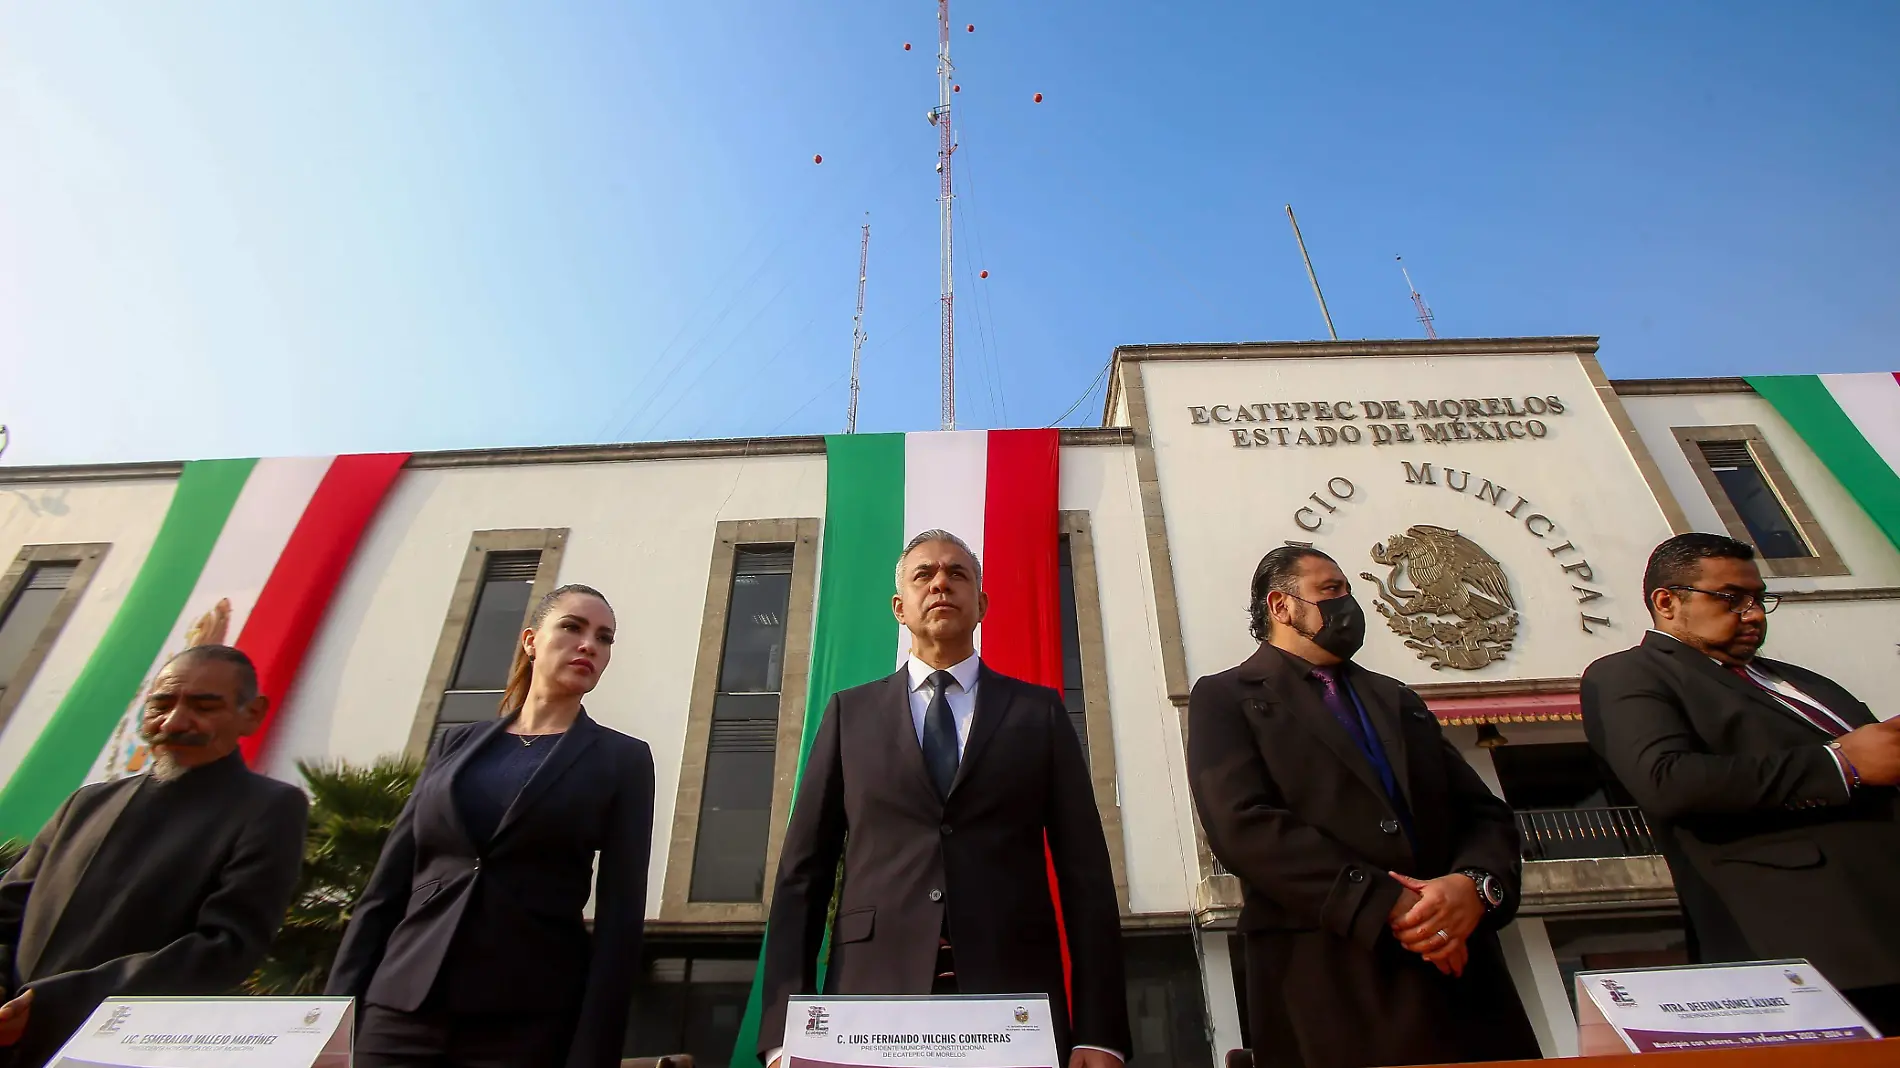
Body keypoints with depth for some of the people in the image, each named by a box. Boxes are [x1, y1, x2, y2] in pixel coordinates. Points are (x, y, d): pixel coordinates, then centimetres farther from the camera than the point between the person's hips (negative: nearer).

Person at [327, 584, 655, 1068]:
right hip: (400, 1009, 3)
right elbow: (385, 889, 9)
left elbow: (620, 917, -5)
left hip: (529, 1022, -2)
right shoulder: (454, 744, 10)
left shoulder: (622, 760, 1)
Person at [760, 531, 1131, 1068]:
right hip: (872, 997, 1)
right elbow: (804, 869, 5)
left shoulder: (1039, 711, 8)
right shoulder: (850, 712, 10)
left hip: (1015, 1005, 0)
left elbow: (1084, 869, 3)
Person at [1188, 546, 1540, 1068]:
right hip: (1331, 983, -5)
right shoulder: (1225, 698, 0)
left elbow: (1486, 813, 12)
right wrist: (1386, 908, -19)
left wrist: (1475, 883, -10)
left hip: (1461, 973, 5)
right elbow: (1243, 826, -14)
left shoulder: (1397, 700, 20)